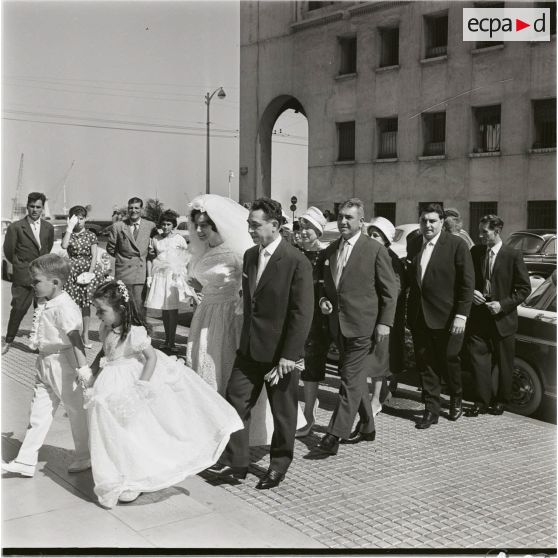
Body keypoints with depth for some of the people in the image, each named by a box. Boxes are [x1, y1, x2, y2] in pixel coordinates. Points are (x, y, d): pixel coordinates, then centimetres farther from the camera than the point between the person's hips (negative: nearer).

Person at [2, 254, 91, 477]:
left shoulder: (64, 307, -21)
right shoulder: (47, 305, 6)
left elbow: (76, 338, -29)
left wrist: (83, 366, -35)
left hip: (63, 365, -9)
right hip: (45, 364, 9)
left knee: (76, 411, 8)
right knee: (39, 412, 11)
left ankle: (84, 458, 24)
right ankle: (25, 462, 18)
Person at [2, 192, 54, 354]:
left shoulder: (48, 228, 5)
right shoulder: (16, 227, -6)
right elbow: (8, 251, 0)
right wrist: (20, 265, 7)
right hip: (23, 276, -3)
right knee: (19, 309, 1)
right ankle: (9, 340, 19)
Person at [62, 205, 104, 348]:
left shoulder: (91, 235, 5)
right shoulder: (69, 234, 7)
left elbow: (94, 256, 1)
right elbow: (64, 245, -15)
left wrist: (89, 272, -10)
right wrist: (70, 228, -12)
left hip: (88, 270, 0)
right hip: (73, 270, 0)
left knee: (86, 303, 2)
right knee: (72, 303, -6)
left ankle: (85, 335, 8)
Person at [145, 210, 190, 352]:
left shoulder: (179, 239, 1)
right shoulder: (155, 239, 9)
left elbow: (187, 258, 3)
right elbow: (150, 259, 12)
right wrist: (149, 276, 6)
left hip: (174, 276, -3)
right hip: (159, 275, 3)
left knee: (172, 309, -6)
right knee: (164, 310, 5)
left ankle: (172, 341, -1)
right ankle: (166, 340, 14)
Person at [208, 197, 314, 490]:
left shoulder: (296, 262, -16)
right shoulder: (249, 255, 6)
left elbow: (302, 312, -17)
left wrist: (289, 355, -19)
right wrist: (245, 336, 14)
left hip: (279, 352, -6)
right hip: (250, 347, 6)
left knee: (283, 411, 9)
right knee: (236, 400, 5)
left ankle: (278, 465, 26)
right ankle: (235, 461, 16)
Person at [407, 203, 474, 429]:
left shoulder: (456, 245, -8)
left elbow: (467, 282, -10)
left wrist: (461, 315, -15)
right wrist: (410, 313, 7)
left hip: (446, 317, -4)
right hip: (419, 317, 4)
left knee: (449, 360, 8)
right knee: (426, 364, 8)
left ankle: (456, 400, 34)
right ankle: (431, 410, 18)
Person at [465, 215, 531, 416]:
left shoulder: (513, 255, -7)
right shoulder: (475, 252, 4)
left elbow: (524, 288, -5)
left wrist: (503, 304, -14)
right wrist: (470, 292, -7)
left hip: (503, 318, -3)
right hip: (478, 316, 3)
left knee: (503, 362, 9)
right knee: (478, 357, 0)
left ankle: (500, 400, 24)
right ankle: (481, 401, 8)